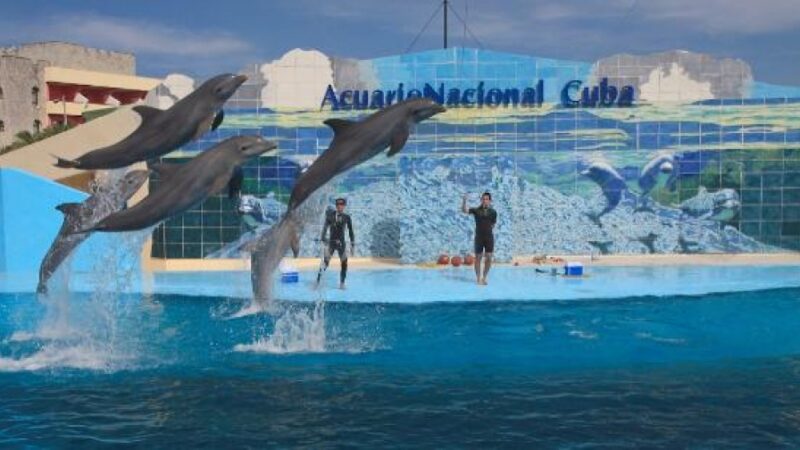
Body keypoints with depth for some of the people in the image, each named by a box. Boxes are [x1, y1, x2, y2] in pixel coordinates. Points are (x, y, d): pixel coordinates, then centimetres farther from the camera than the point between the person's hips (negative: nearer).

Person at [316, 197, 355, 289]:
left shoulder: (347, 218, -1)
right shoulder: (330, 215, -5)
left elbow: (351, 231, 5)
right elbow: (325, 228, -7)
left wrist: (353, 245, 5)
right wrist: (324, 242, -15)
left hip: (341, 243, 2)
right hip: (331, 242, -2)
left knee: (344, 264, 1)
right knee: (325, 262, -7)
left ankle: (342, 284, 13)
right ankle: (317, 281, -1)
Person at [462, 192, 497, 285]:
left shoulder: (493, 212, 4)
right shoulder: (476, 210, -2)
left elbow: (493, 224, 14)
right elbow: (464, 210, -14)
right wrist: (464, 201, -28)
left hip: (489, 237, 2)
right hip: (479, 237, -1)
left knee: (488, 258, 0)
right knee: (478, 258, 3)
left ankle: (484, 278, 15)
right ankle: (478, 279, 13)